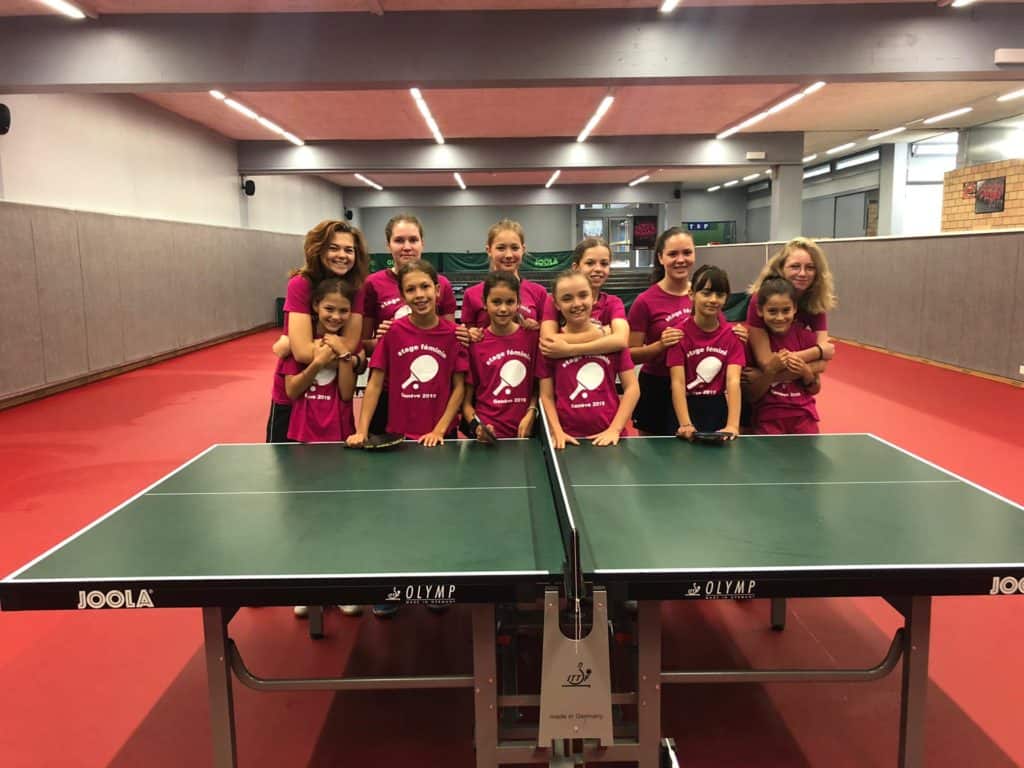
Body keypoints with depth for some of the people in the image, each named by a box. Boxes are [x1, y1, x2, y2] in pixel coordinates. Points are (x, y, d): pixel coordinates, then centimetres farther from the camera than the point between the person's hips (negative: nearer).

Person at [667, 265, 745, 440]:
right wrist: (685, 425, -32)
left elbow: (733, 381, -13)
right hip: (687, 408, -2)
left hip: (719, 410, 2)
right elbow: (678, 383, -16)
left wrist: (733, 425, -28)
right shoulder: (680, 334, -8)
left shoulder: (732, 335, -1)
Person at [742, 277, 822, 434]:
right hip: (768, 417, -2)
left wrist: (806, 372, -12)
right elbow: (751, 396, -6)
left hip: (803, 415, 2)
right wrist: (771, 370, -19)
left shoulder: (806, 336, -1)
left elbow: (815, 389, 8)